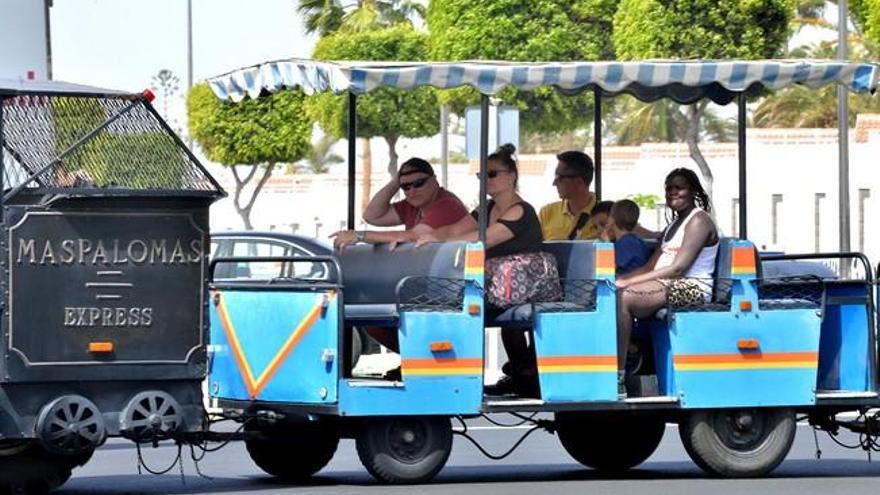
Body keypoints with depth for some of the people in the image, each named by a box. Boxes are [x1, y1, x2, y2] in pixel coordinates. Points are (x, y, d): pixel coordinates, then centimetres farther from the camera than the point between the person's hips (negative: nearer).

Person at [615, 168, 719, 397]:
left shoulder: (698, 220, -5)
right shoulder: (674, 225, 25)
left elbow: (678, 268, -17)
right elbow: (650, 267, 19)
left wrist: (628, 282, -19)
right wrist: (621, 280, 0)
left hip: (692, 289, -9)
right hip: (668, 285, 9)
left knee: (623, 297, -28)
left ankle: (618, 379, -30)